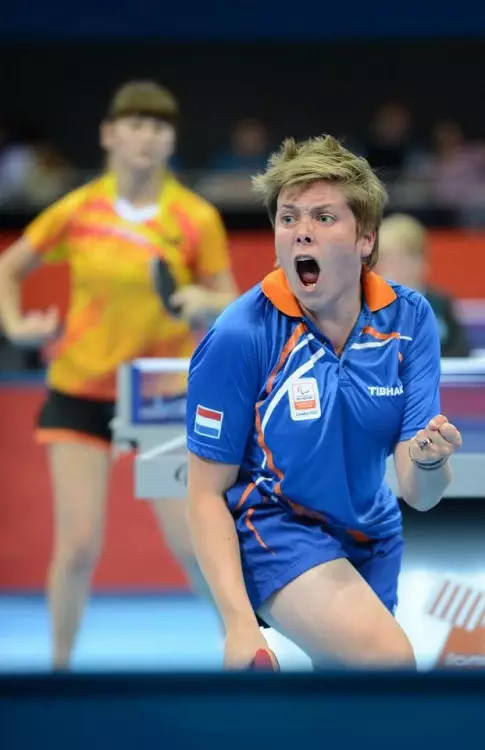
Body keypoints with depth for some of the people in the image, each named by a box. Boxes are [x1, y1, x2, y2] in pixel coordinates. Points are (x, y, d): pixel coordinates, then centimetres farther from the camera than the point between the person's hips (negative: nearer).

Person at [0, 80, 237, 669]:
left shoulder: (197, 220, -8)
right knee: (77, 547, -6)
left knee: (195, 545, -5)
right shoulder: (77, 212, -4)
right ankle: (60, 663, 13)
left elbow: (229, 302, -1)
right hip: (81, 393, 1)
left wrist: (205, 302, -23)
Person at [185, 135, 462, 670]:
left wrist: (428, 462, -37)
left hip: (373, 536, 5)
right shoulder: (239, 338, -22)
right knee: (389, 658, -28)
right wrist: (240, 623, -26)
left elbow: (419, 495, -13)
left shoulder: (408, 319, -12)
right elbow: (207, 493, -15)